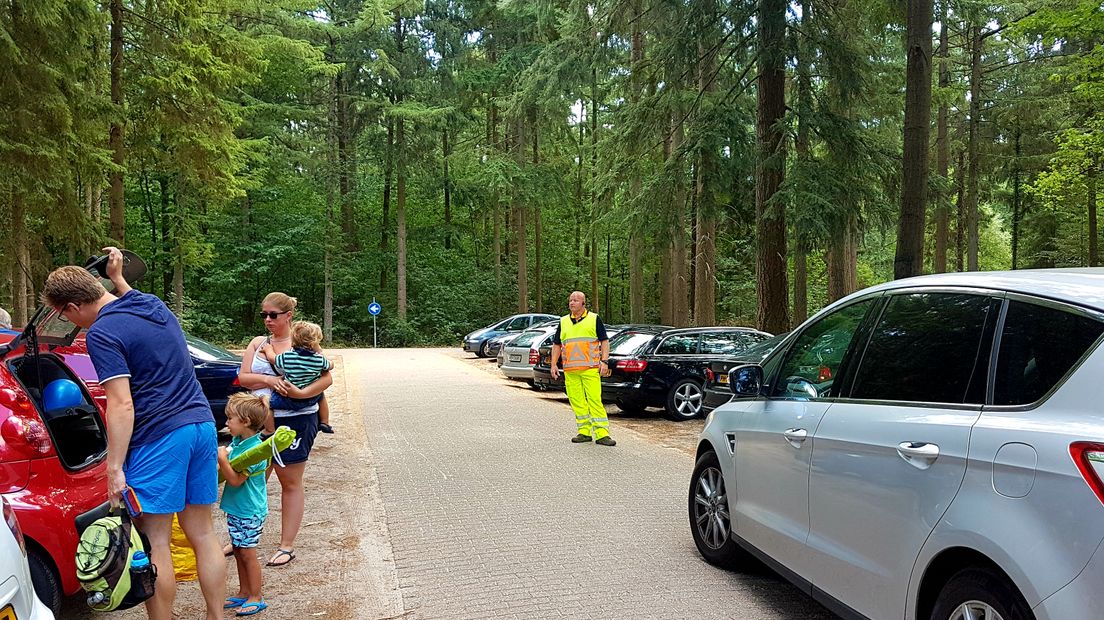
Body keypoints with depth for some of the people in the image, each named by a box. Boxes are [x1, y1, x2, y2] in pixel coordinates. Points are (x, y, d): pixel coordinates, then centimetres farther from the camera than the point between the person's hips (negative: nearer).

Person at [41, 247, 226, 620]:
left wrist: (115, 467, -15)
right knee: (202, 534, 13)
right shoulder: (153, 303, 13)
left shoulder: (102, 333, -10)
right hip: (202, 424, 8)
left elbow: (122, 405, -17)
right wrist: (118, 278, 44)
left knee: (155, 544, 2)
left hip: (159, 438, -8)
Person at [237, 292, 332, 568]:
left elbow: (327, 378, -10)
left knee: (290, 483, 5)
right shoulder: (257, 343, 8)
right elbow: (243, 377, 0)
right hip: (261, 420, 4)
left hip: (296, 420, -4)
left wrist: (301, 393, -25)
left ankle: (287, 546, 13)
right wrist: (268, 380, -18)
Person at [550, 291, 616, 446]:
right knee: (577, 401, 4)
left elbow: (604, 341, 4)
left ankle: (602, 434, -8)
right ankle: (584, 432, 13)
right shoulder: (563, 321, 15)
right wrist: (554, 364, 10)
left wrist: (604, 361, -6)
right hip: (570, 370, 4)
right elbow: (557, 345, 19)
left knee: (595, 400, -9)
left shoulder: (594, 319, 5)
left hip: (590, 369, -4)